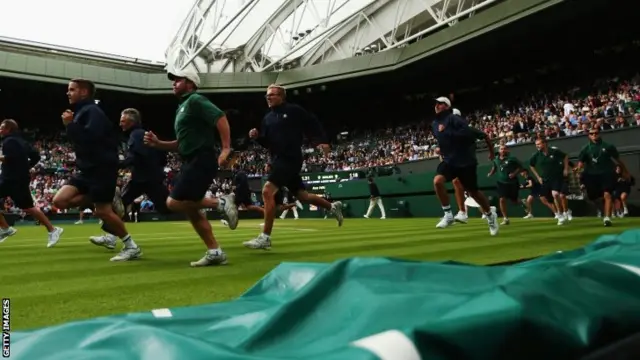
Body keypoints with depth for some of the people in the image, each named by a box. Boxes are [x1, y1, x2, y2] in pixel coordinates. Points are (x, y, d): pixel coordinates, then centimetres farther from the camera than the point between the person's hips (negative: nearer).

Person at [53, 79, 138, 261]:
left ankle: (131, 247, 6)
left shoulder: (92, 111, -12)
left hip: (102, 168, -10)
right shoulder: (81, 112, 20)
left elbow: (90, 137, -28)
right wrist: (71, 125, 11)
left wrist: (70, 125, -17)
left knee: (103, 211, -7)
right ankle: (108, 199, 7)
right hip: (88, 169, 10)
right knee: (60, 201, -1)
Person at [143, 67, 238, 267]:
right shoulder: (182, 107, 23)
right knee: (191, 209, 8)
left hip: (201, 161, -10)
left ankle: (220, 202, -7)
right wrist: (157, 143, 11)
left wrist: (226, 149, -25)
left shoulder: (195, 100, -5)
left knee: (174, 203, -14)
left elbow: (221, 118, -19)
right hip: (191, 162, 10)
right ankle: (215, 252, 12)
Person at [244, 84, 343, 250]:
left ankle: (265, 237, -15)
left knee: (267, 192, -19)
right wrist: (257, 137, -2)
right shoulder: (268, 118, 17)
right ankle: (333, 206, 37)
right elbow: (267, 142, 18)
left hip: (291, 159, -8)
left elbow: (313, 124, 2)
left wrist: (321, 141, -12)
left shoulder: (293, 110, -2)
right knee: (302, 195, 15)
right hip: (278, 160, 8)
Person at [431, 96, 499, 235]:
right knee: (437, 181, -24)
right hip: (449, 160, 6)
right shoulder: (434, 124, 9)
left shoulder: (453, 119, -15)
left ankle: (490, 215, 34)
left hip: (465, 160, -5)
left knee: (473, 192, 7)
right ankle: (448, 215, -10)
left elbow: (467, 133, -30)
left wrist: (446, 132, -30)